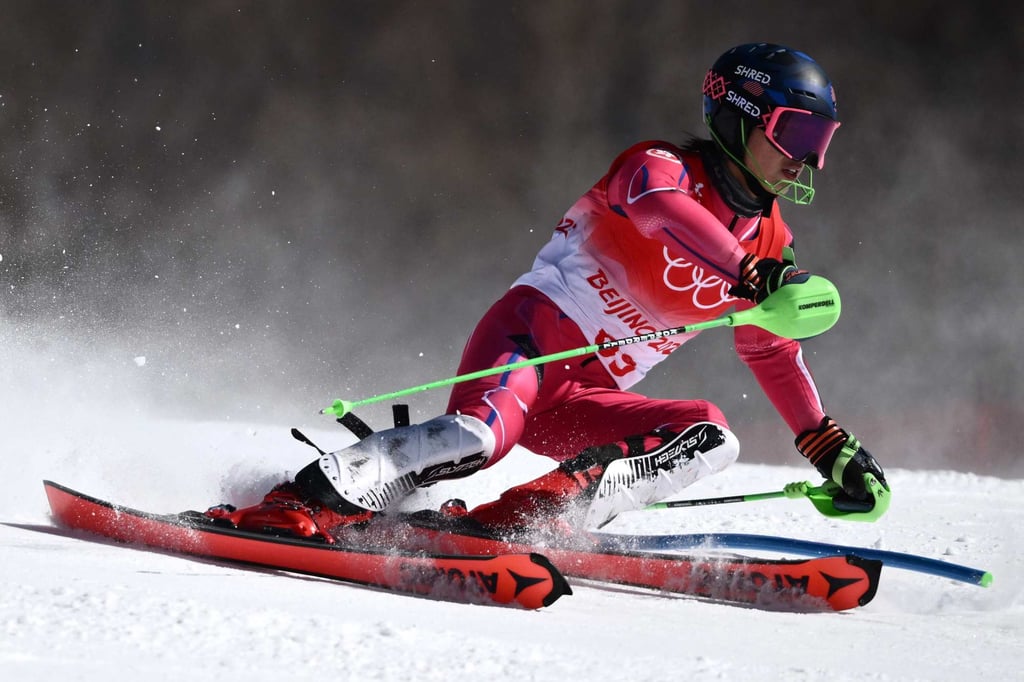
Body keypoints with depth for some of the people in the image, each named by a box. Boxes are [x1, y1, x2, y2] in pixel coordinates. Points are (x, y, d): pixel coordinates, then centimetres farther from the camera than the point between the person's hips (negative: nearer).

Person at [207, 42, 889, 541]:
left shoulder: (765, 240, 17)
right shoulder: (659, 167, -5)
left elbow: (774, 352, 30)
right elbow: (665, 209, -32)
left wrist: (832, 448, 27)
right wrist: (753, 274, -47)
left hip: (585, 400, 7)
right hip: (535, 331, -7)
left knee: (712, 439, -18)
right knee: (482, 435, -36)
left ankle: (525, 516, -29)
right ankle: (297, 506, -33)